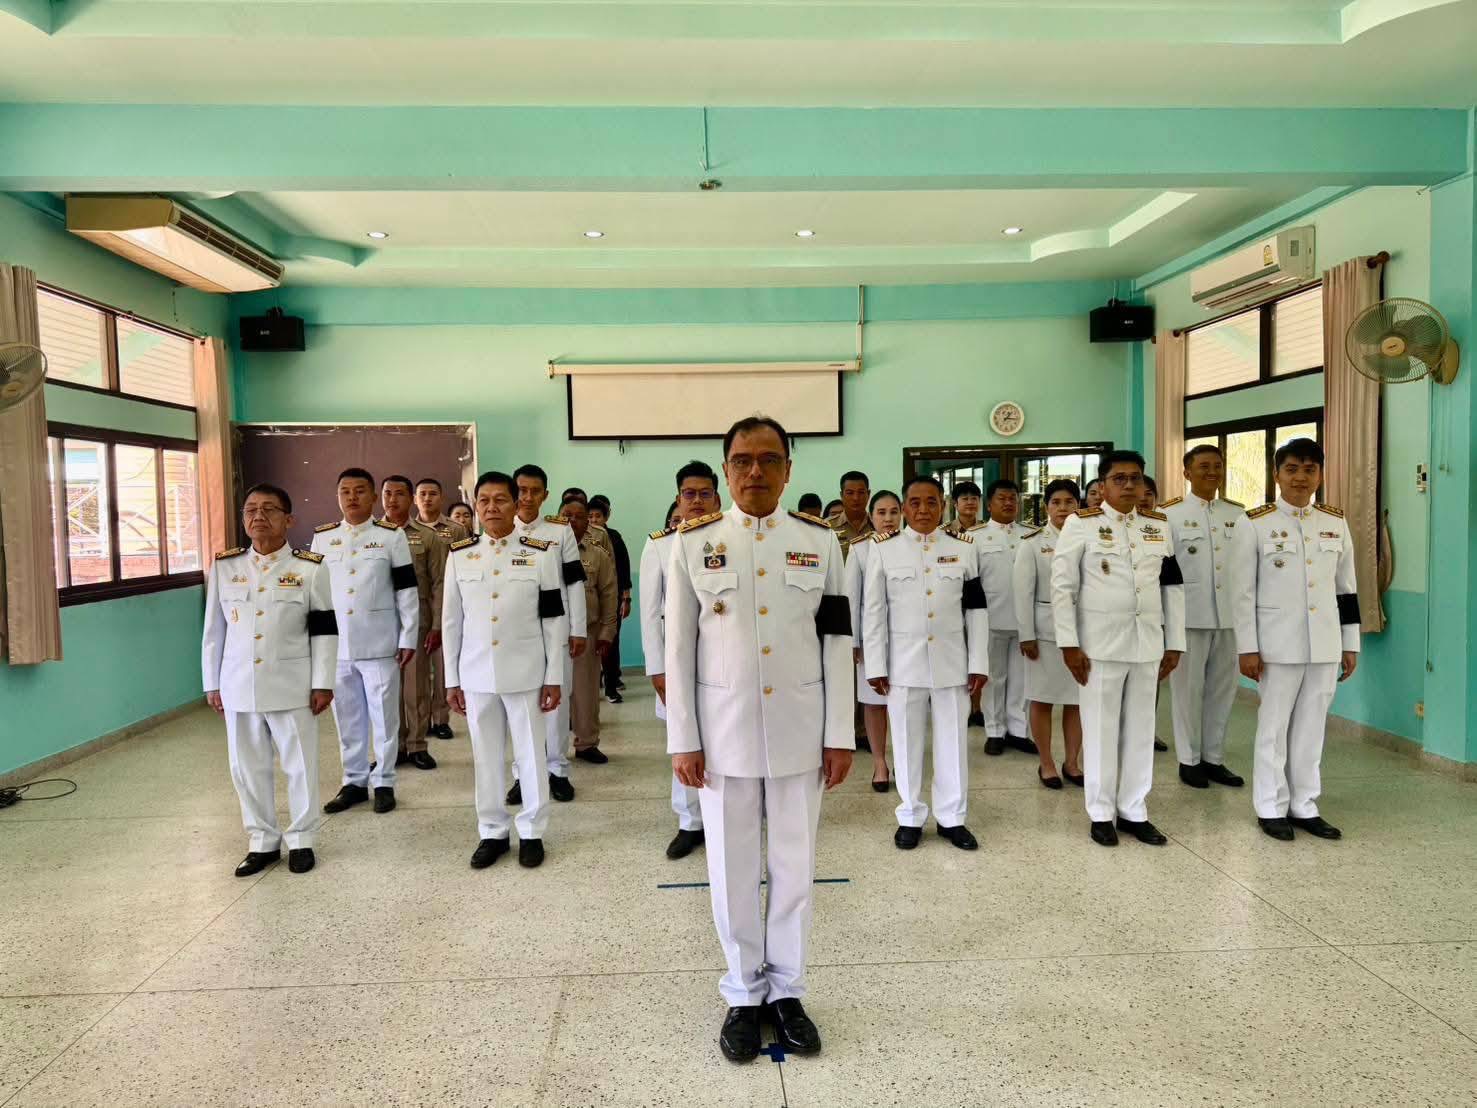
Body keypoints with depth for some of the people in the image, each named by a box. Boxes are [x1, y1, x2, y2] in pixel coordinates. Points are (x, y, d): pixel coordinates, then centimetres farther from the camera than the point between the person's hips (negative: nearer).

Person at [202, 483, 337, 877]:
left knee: (299, 764, 6)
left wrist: (322, 684, -6)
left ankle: (301, 840, 22)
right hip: (239, 686, 3)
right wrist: (212, 684, 7)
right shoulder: (224, 567, 4)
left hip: (291, 686, -3)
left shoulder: (309, 569, -4)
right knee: (247, 767, 11)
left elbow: (324, 631, -3)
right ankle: (262, 842, 26)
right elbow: (214, 630, 8)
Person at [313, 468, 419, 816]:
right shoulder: (322, 537, 8)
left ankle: (384, 783, 16)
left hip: (379, 642, -3)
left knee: (383, 714, 4)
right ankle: (354, 782, 24)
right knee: (347, 716, 12)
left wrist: (408, 638, -6)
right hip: (336, 643, 3)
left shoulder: (392, 536, -2)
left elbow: (407, 591, -3)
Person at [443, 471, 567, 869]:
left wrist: (554, 677, -5)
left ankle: (532, 832, 22)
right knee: (485, 755, 11)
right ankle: (492, 832, 25)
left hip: (524, 671, -2)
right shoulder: (459, 555, 3)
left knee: (530, 752, 7)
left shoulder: (542, 552, -3)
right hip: (476, 673, 2)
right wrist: (451, 679, 5)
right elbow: (451, 621, 7)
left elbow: (555, 619, -2)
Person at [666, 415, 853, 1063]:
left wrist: (839, 735, 0)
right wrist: (682, 739, -4)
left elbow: (836, 643, 2)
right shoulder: (693, 543, -2)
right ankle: (743, 992, 30)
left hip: (799, 729, 1)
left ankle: (786, 989, 31)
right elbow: (679, 646, -1)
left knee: (795, 862, 12)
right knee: (732, 865, 10)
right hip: (724, 728, -1)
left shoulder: (820, 541, 1)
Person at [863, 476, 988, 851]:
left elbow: (976, 609, 5)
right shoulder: (884, 550, -1)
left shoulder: (963, 550, 4)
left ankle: (952, 817, 24)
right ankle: (910, 817, 23)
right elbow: (873, 612, -1)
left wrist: (978, 662, 0)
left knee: (952, 740, 9)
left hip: (951, 663, 1)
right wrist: (876, 666, -4)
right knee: (907, 742, 8)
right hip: (903, 664, -1)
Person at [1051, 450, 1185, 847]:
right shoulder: (1081, 524, -5)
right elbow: (1062, 586, -7)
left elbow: (1172, 587, 12)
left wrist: (1174, 644, 8)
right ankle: (1101, 813, 17)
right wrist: (1069, 644, -12)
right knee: (1101, 727, 4)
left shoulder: (1159, 526, 10)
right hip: (1100, 642, -4)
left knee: (1141, 727, 11)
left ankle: (1134, 811, 24)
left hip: (1147, 642, 4)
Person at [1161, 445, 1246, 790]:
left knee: (1222, 688, 10)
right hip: (1189, 615, -3)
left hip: (1228, 615, 4)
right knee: (1188, 688, 4)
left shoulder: (1239, 514, 8)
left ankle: (1214, 758, 22)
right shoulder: (1169, 514, -1)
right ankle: (1189, 759, 16)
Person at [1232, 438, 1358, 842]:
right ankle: (1271, 808, 16)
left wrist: (1350, 644, 9)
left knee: (1312, 726, 11)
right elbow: (1244, 592, -6)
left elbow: (1347, 588, 12)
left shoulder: (1336, 523, 8)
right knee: (1275, 726, 5)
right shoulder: (1254, 524, -5)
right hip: (1278, 644, -4)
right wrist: (1248, 648, -9)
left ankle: (1304, 806, 23)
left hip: (1325, 645, 4)